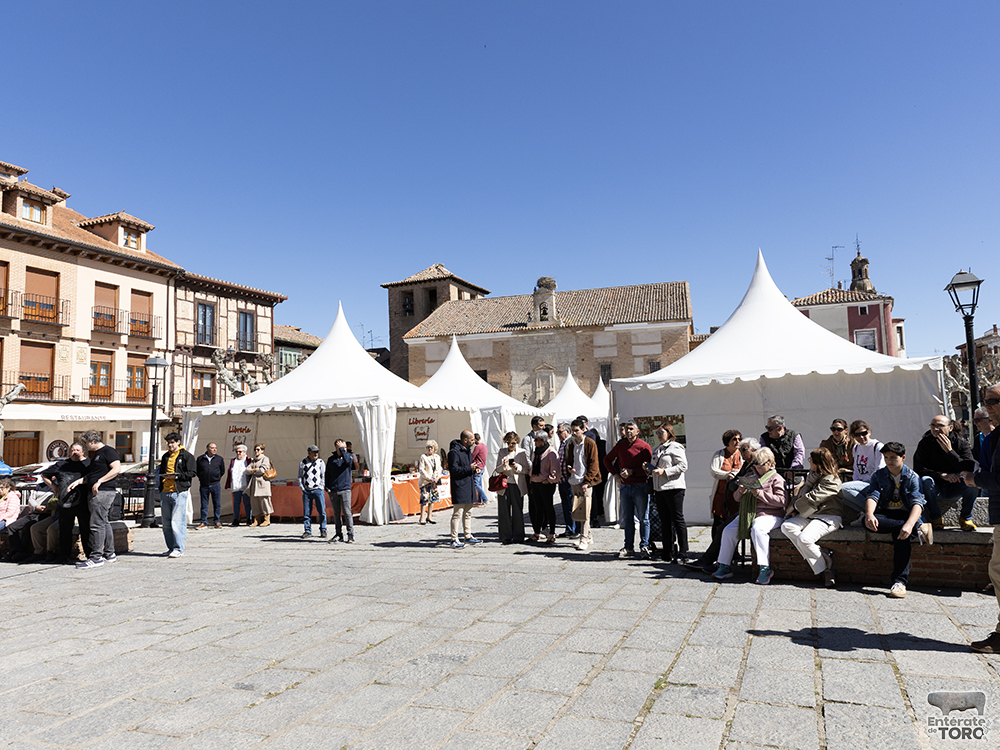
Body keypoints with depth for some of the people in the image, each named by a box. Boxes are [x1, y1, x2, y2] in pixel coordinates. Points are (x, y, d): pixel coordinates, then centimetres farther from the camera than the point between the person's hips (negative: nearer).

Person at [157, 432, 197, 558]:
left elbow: (192, 472, -6)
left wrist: (177, 476, -18)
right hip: (165, 493, 7)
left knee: (177, 522, -11)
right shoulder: (165, 456, 20)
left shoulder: (186, 456, 1)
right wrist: (161, 488, 17)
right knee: (166, 523, 8)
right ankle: (171, 548, 17)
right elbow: (161, 473, 27)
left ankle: (178, 549, -8)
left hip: (179, 492, -6)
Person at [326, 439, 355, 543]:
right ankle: (338, 535, 18)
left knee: (347, 512, -7)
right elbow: (327, 474, 15)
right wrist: (327, 487, 4)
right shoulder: (331, 459, 10)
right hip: (333, 490, 3)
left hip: (345, 489, -3)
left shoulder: (349, 456, 4)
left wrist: (342, 449, -13)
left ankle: (351, 535, -3)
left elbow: (348, 461, -21)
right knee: (336, 513, 9)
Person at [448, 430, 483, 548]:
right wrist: (469, 469, -22)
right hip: (459, 487, -10)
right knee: (457, 513, -7)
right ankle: (454, 539, -2)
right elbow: (453, 469, -20)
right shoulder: (454, 452, -14)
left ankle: (468, 537, 24)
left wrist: (475, 470, 8)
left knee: (468, 513, 16)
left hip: (468, 486, 10)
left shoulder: (468, 450, 17)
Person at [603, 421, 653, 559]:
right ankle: (629, 548, 16)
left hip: (640, 485, -5)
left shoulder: (644, 446, -5)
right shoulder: (620, 445, 10)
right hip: (625, 486, 5)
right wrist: (615, 474, 10)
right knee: (627, 518, 9)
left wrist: (632, 472, -17)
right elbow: (607, 459, 22)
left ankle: (644, 547, 6)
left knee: (643, 518, 0)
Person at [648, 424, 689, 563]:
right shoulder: (657, 450, 19)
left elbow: (683, 466, -14)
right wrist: (649, 469, 5)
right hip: (659, 489, 8)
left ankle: (682, 553, -1)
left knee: (678, 519, -5)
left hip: (674, 488, -8)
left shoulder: (676, 447, -5)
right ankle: (669, 553, 17)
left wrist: (664, 471, -18)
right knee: (665, 521, 10)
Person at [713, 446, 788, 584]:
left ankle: (765, 568, -28)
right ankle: (725, 567, -3)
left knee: (757, 529, -36)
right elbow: (737, 498, 22)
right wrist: (740, 492, -3)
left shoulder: (776, 479, 1)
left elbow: (782, 501, -13)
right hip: (747, 512, 6)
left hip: (769, 514, -6)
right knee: (728, 531, -13)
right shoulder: (750, 476, 18)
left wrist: (761, 494, -18)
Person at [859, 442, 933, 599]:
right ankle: (919, 528, -30)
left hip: (904, 514, -2)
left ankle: (900, 581, -39)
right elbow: (872, 496, -8)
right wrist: (869, 514, -33)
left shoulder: (912, 477, 1)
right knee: (869, 521, -34)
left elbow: (917, 502, -15)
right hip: (885, 513, 2)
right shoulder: (878, 475, 8)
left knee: (902, 533, -36)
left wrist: (909, 524, -35)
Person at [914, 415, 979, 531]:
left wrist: (949, 451, -25)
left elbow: (968, 469, -17)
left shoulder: (961, 443, -4)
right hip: (935, 488, -1)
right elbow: (918, 469, -13)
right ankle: (935, 519, -19)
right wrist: (942, 475, -26)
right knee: (925, 480, -32)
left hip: (955, 489, 1)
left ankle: (965, 518, -9)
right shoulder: (925, 443, -5)